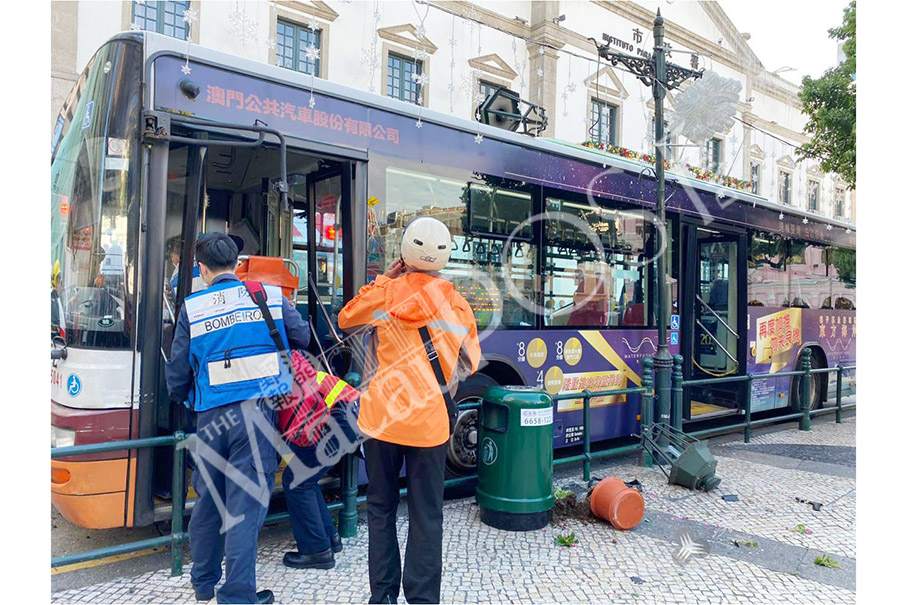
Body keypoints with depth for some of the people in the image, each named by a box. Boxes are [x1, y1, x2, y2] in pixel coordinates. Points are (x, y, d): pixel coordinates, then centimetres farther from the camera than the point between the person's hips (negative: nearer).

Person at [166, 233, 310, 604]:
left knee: (208, 498, 18)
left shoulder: (192, 308, 2)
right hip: (257, 410, -2)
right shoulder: (270, 296, 1)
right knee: (246, 502, 0)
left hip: (211, 416, 2)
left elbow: (178, 373, 6)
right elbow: (302, 338, 10)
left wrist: (183, 397, 27)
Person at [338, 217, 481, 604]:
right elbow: (470, 361, 5)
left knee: (381, 507, 15)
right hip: (430, 422, 0)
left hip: (382, 416, 0)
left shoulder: (385, 293, -6)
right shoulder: (456, 303, -2)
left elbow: (346, 320, 12)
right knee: (426, 515, 8)